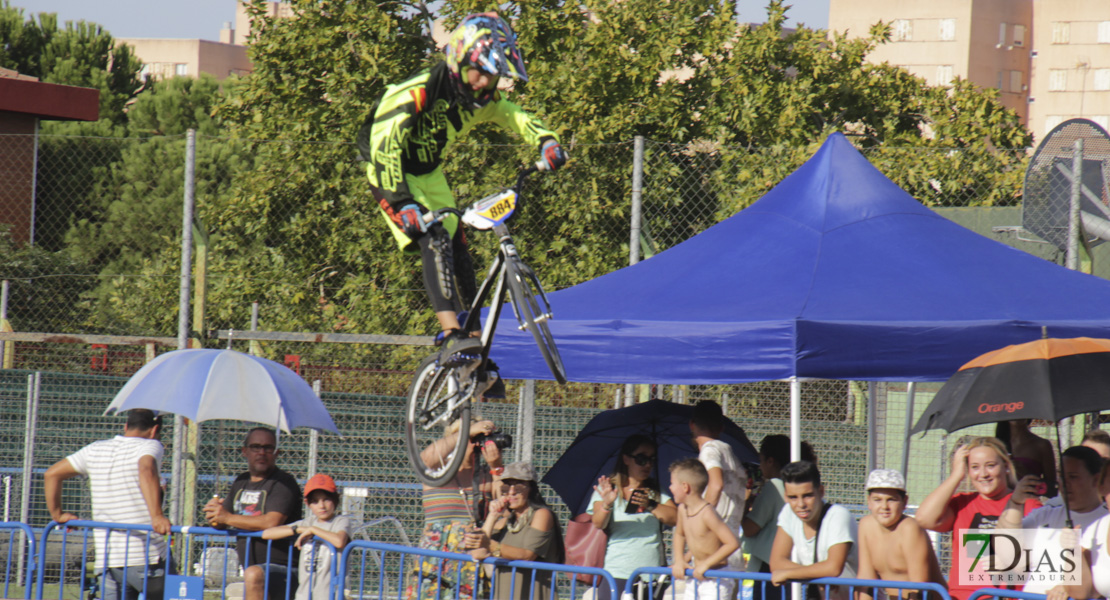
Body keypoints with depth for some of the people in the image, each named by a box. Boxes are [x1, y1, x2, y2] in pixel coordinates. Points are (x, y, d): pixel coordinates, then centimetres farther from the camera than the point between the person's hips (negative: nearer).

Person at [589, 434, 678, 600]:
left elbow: (676, 518, 1)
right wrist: (607, 504, -30)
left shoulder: (657, 492, 15)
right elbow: (598, 524, -10)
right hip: (616, 574, -3)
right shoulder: (608, 489, 6)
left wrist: (650, 505, -14)